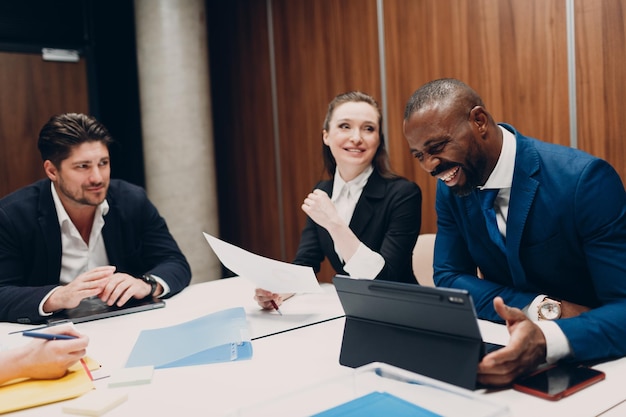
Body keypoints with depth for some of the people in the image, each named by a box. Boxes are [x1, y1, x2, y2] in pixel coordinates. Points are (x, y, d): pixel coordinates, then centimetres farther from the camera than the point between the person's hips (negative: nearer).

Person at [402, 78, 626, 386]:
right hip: (505, 346, 5)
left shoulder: (585, 179, -19)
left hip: (593, 359, -4)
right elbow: (449, 278, -3)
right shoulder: (449, 187, -5)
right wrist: (545, 308, -17)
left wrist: (546, 339, -41)